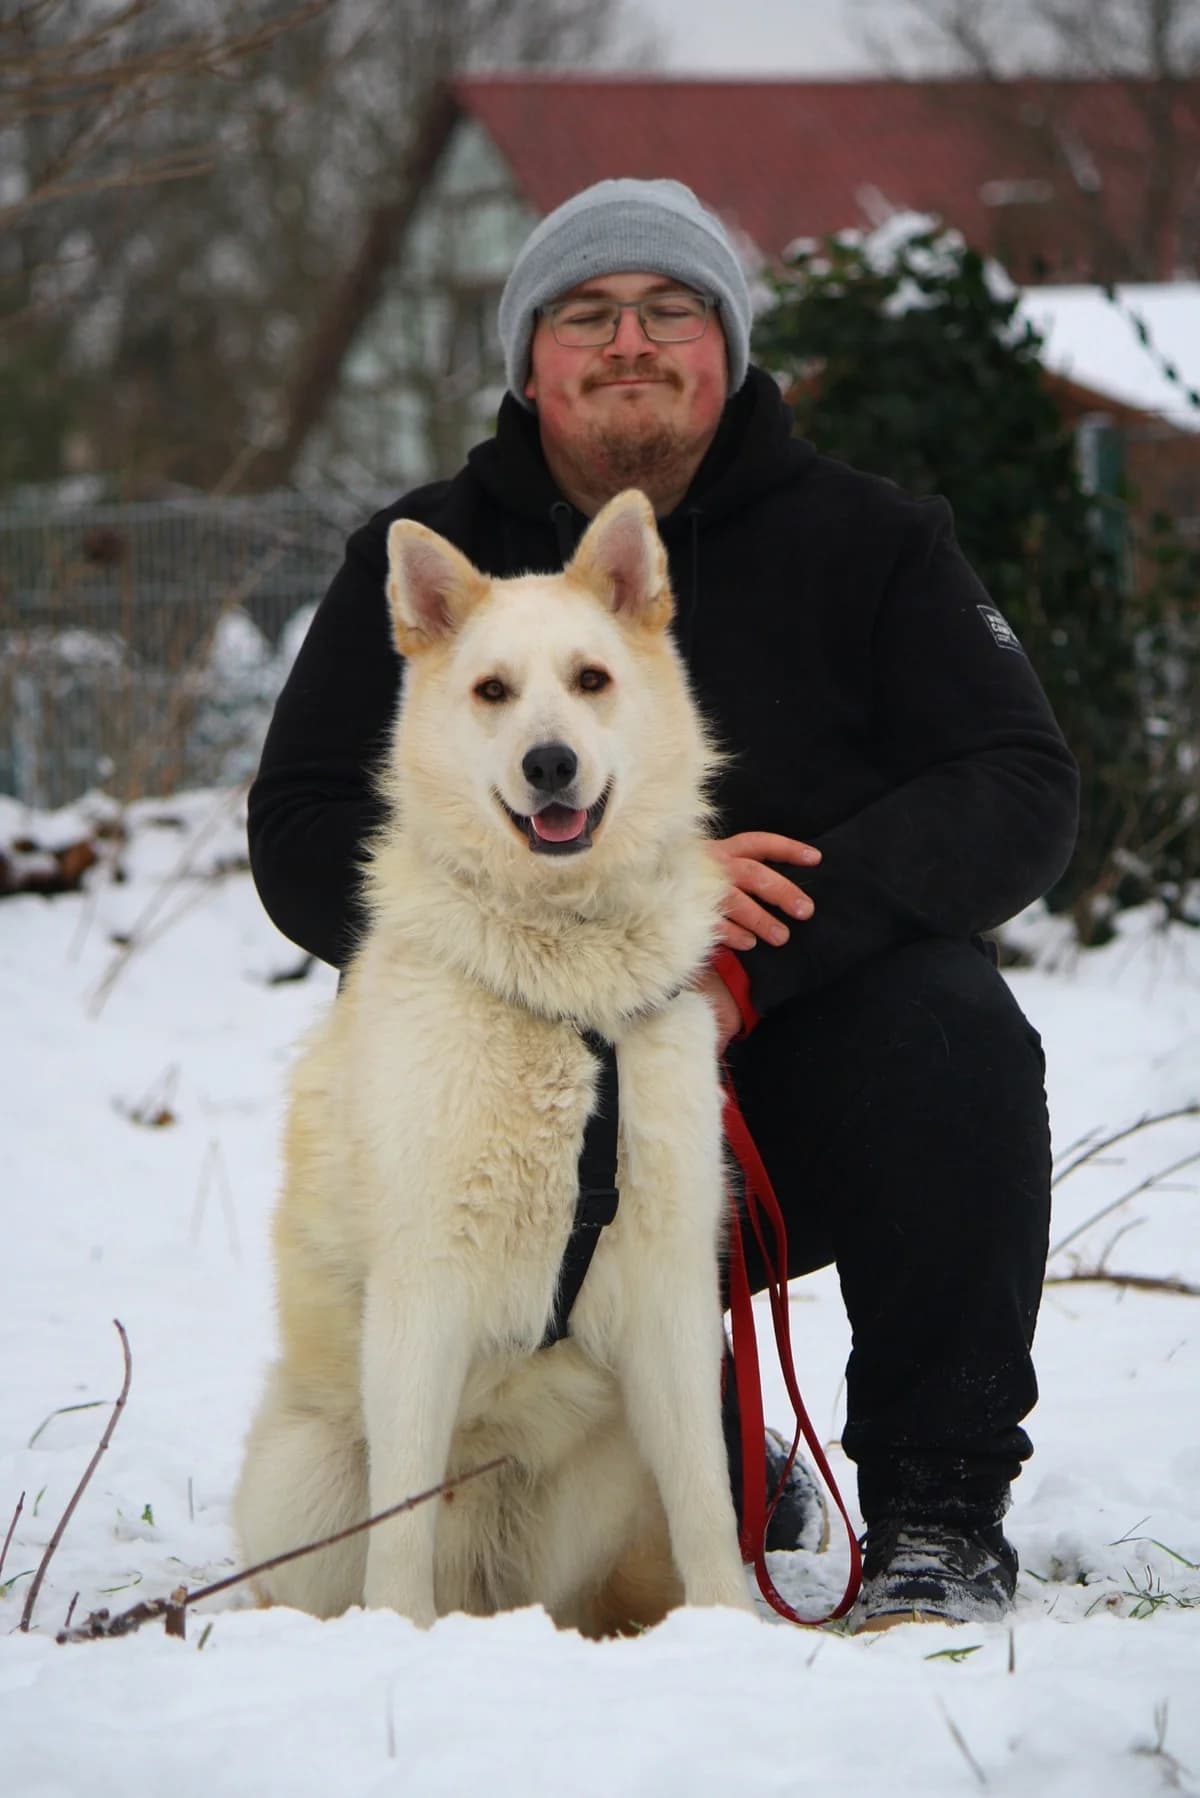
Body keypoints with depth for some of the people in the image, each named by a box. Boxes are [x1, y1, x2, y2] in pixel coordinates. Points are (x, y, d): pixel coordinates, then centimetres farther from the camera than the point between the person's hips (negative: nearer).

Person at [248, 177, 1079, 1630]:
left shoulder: (866, 542, 2)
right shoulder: (420, 563, 5)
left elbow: (1020, 793, -9)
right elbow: (304, 844, -4)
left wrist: (757, 955, -25)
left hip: (807, 1064, -1)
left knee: (951, 1032, -31)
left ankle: (939, 1509, -16)